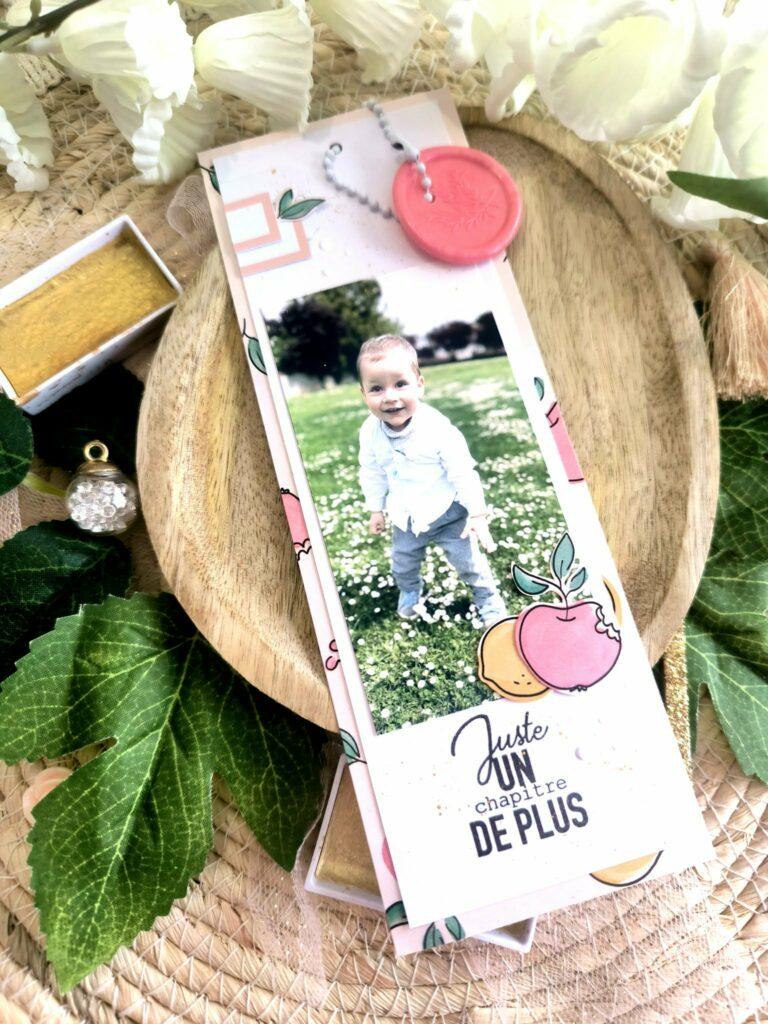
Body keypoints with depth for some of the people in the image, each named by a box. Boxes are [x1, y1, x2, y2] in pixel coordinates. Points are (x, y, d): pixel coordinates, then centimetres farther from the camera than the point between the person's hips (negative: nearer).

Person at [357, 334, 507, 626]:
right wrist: (375, 509, 8)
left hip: (448, 513, -4)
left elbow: (463, 471, -20)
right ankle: (410, 594, 54)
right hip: (406, 519, 4)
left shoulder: (437, 428, -28)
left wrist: (477, 513, -17)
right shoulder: (370, 432, -16)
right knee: (403, 564, 22)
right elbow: (372, 473, 2)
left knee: (469, 560, 7)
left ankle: (489, 603, 32)